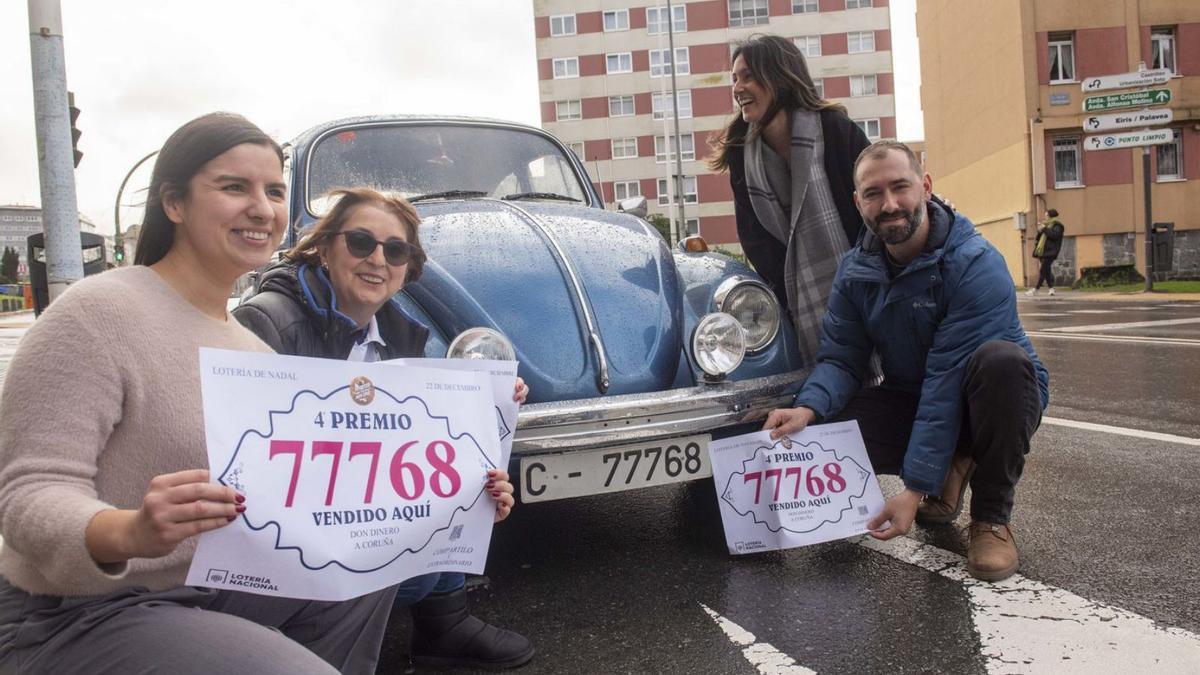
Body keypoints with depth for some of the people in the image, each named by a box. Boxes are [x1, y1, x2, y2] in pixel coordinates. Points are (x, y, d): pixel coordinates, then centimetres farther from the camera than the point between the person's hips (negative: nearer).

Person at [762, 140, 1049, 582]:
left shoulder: (974, 264, -24)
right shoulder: (855, 271, -5)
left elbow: (948, 378, -30)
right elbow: (840, 358, -6)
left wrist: (915, 489, -32)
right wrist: (808, 408, -31)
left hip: (982, 404, -4)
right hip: (910, 401, 4)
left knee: (1000, 359, -38)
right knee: (824, 427, -22)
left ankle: (992, 517, -15)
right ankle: (952, 470, 7)